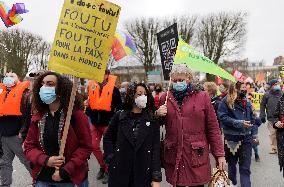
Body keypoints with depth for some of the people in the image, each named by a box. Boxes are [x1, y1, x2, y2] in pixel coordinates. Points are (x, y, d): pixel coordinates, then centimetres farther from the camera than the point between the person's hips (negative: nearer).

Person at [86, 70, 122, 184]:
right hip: (95, 123, 4)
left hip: (107, 123, -4)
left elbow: (119, 105, -6)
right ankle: (102, 166, 29)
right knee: (94, 146, 7)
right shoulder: (92, 87, 5)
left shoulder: (113, 89, -8)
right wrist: (89, 114, 5)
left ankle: (107, 170, 22)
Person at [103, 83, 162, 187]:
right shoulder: (120, 116, 0)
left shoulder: (152, 120, -1)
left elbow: (156, 149, -5)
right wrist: (111, 158, -1)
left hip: (144, 173, 0)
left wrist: (156, 178, -9)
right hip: (120, 171, 1)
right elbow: (108, 138, 11)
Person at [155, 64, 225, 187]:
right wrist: (158, 114, -5)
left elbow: (213, 128, 1)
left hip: (197, 156, -1)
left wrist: (219, 154, -2)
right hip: (174, 156, 2)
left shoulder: (202, 97, 0)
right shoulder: (165, 98, 6)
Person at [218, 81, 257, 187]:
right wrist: (240, 123, -22)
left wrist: (254, 134, 9)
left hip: (246, 138, 3)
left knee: (245, 167, 3)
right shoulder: (226, 101, -9)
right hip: (232, 138, -3)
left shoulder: (247, 102, 9)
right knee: (232, 163, 16)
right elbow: (223, 118, -18)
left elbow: (252, 119, 15)